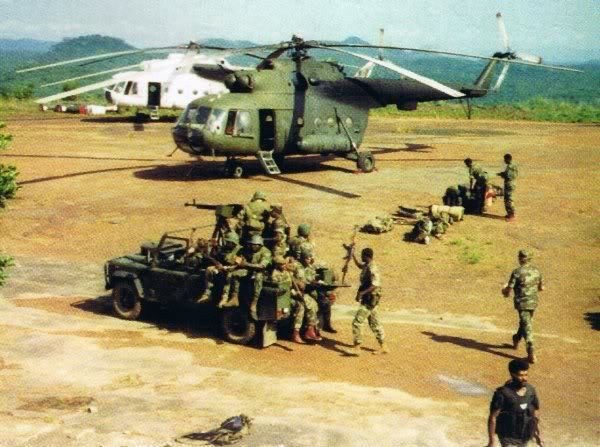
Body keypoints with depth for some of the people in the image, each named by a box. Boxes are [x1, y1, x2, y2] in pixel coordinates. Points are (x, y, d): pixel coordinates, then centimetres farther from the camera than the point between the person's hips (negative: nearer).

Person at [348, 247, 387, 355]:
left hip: (370, 300, -10)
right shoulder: (366, 266, 9)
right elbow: (360, 266, 34)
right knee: (374, 323, 15)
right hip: (368, 299, 10)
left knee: (357, 322, -10)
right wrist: (353, 257, 26)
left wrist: (362, 292, -33)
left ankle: (357, 348, -8)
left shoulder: (372, 269, -20)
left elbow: (375, 284, -29)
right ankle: (383, 346, 21)